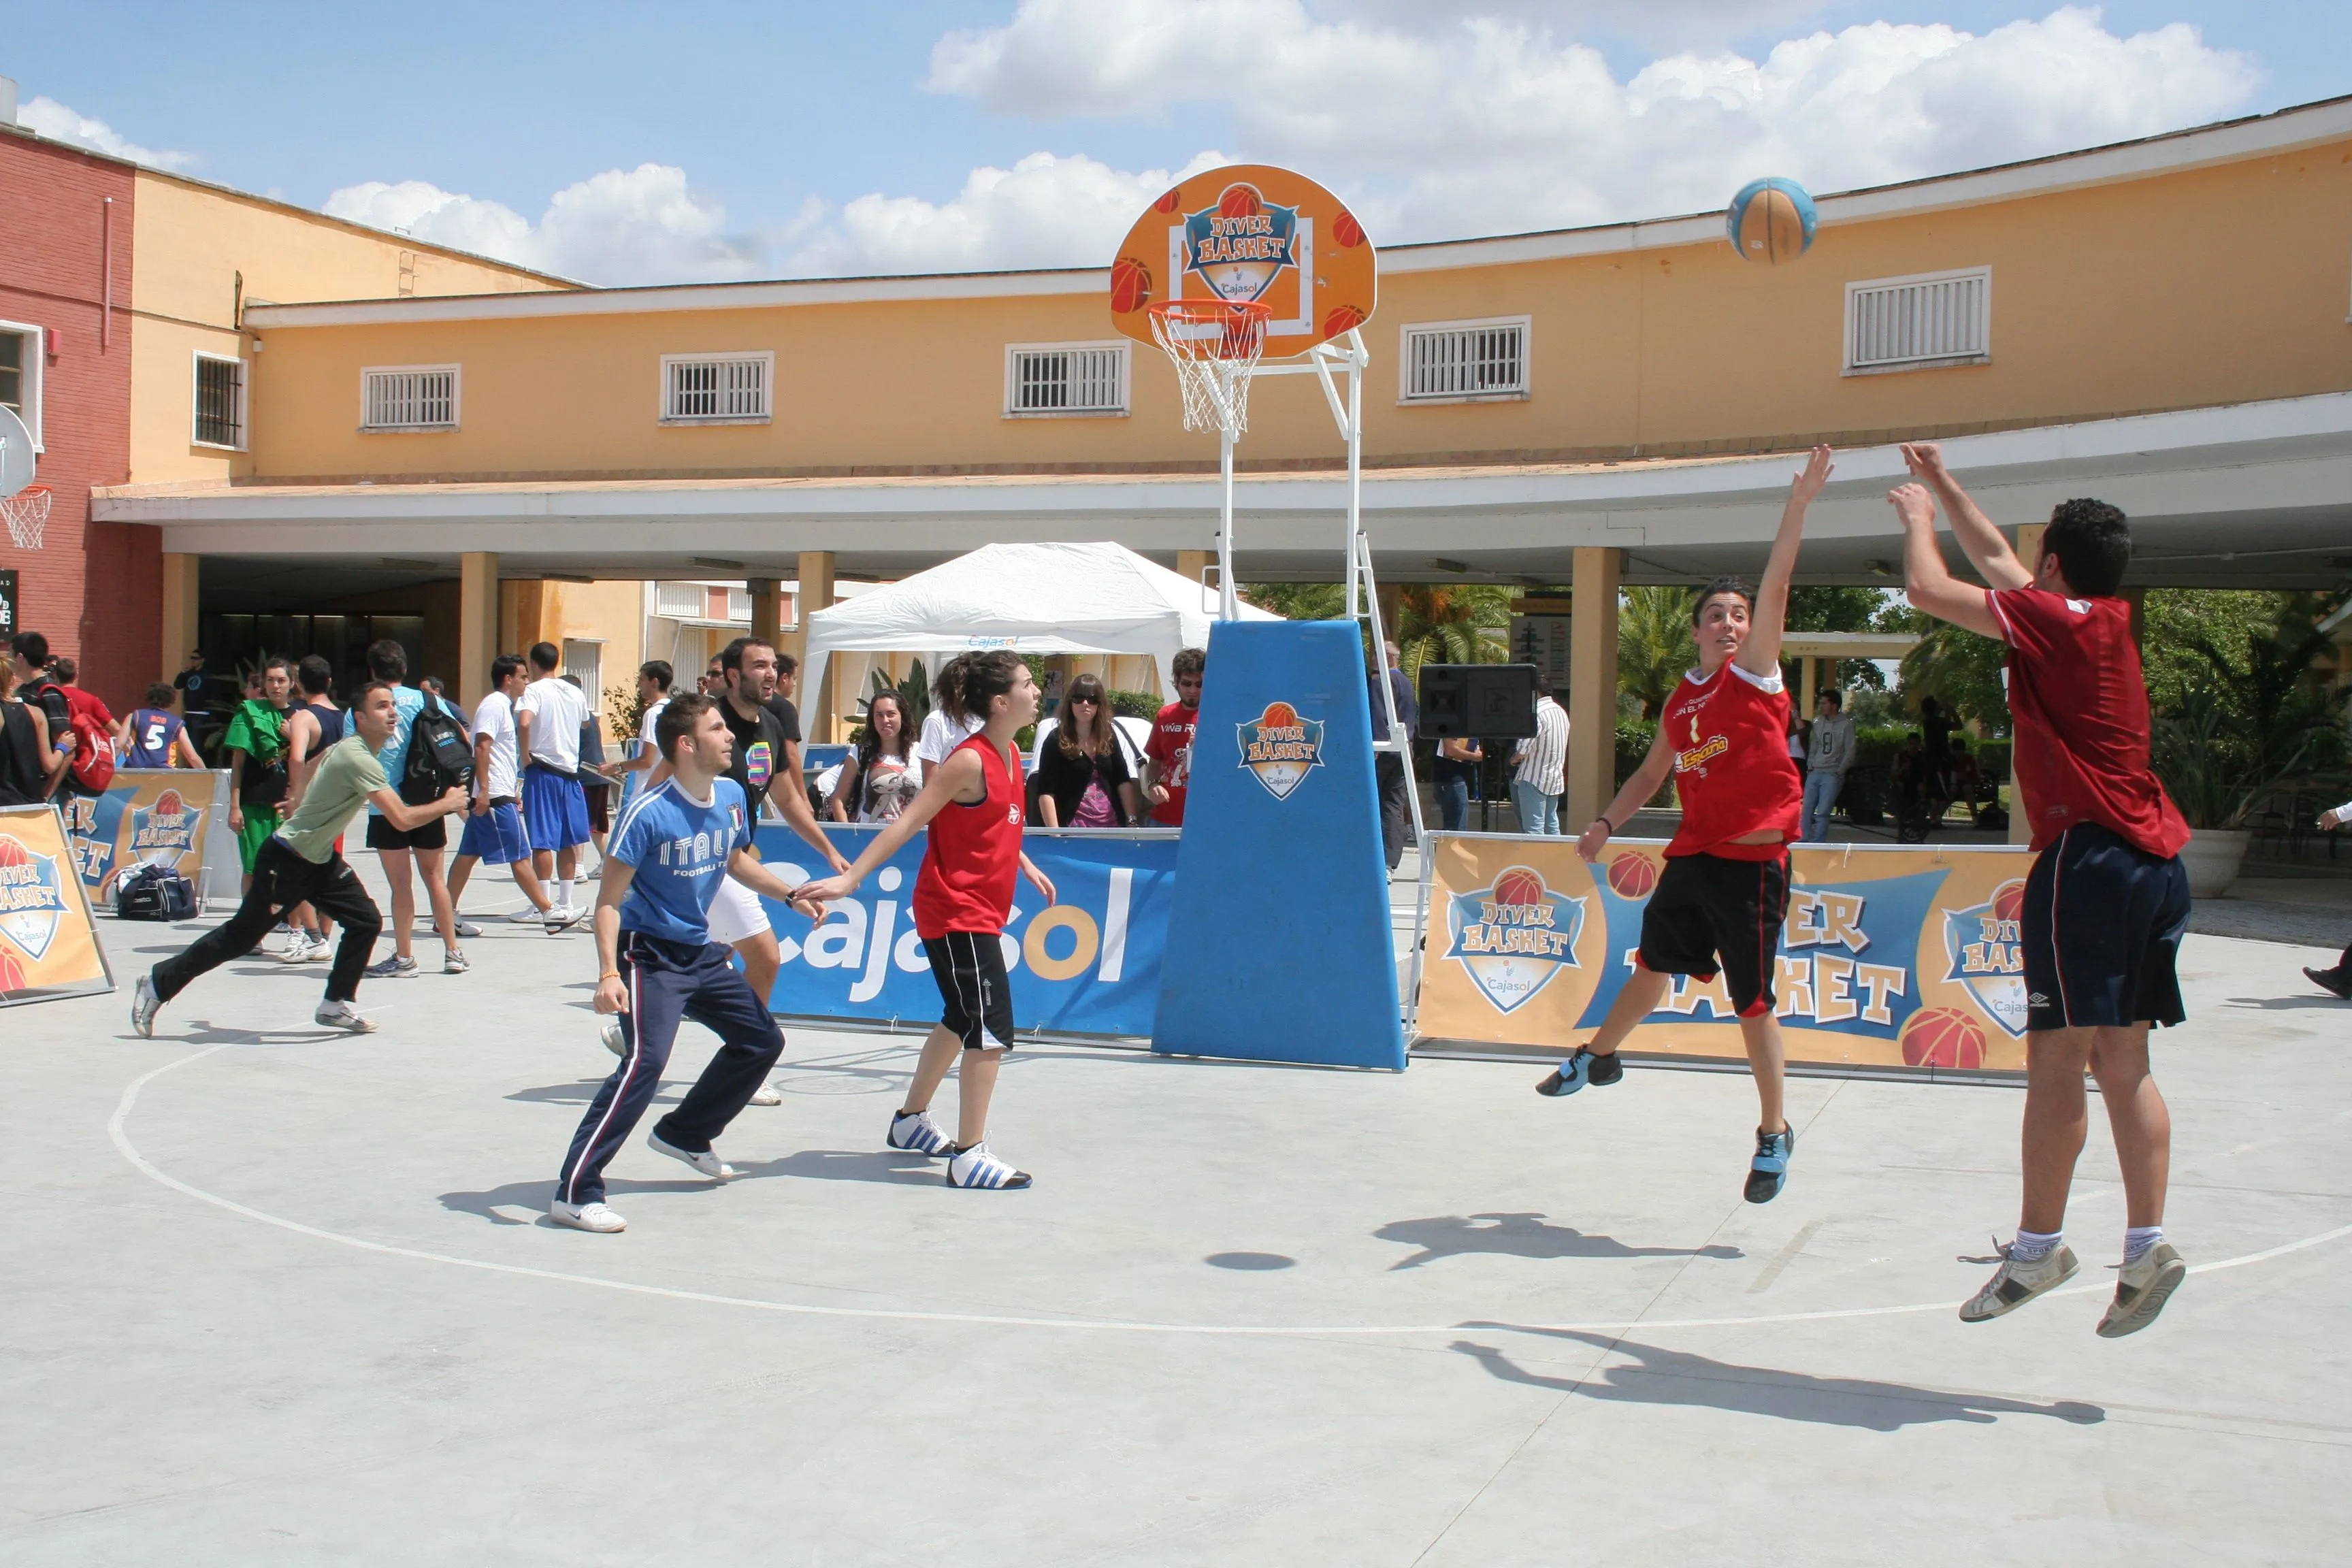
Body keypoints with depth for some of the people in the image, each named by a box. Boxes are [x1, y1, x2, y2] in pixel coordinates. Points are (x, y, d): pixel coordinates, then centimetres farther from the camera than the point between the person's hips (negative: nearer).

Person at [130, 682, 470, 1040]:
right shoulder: (359, 759, -27)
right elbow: (402, 820, -32)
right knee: (240, 937, 0)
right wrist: (446, 804, -19)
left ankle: (337, 1004, 10)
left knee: (366, 921, 0)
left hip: (320, 860, 9)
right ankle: (158, 984, 13)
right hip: (285, 861, -9)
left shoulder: (351, 747, 3)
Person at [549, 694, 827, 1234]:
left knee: (763, 1040, 16)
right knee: (645, 1061, -25)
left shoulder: (732, 797, -1)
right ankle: (574, 1193, -20)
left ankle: (683, 1134, 35)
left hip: (701, 953, 8)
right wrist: (608, 974, -31)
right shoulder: (648, 813, -23)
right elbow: (609, 902, -20)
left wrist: (791, 894, 11)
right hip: (649, 955, -8)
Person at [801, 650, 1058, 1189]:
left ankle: (911, 1121, 39)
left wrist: (1026, 866, 33)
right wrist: (849, 878, -25)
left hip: (979, 910, 10)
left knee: (962, 1020, 23)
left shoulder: (1010, 755, 7)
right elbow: (906, 824, -22)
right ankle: (969, 1156, -8)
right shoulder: (970, 761, -20)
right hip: (956, 912, -10)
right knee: (991, 1030, -12)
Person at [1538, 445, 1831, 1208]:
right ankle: (1597, 1058, 47)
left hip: (1751, 860, -6)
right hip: (1693, 854, 6)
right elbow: (1653, 772, 24)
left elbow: (1775, 587, -16)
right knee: (1653, 964, 24)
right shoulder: (1681, 700, 11)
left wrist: (1797, 505, -24)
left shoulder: (1755, 674, -5)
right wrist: (1607, 823, 17)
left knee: (1752, 1000, -4)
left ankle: (1774, 1133, 9)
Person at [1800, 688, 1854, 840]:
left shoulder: (1845, 725, -3)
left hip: (1832, 775, -5)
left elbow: (1850, 752, -4)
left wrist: (1839, 772, -9)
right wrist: (1810, 766, 5)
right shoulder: (1818, 723, 12)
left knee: (1822, 813, -10)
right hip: (1815, 772, 5)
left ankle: (1818, 846, -9)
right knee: (1807, 810, -1)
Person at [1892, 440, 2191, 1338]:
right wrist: (1942, 486, 39)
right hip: (2152, 861, 9)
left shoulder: (2059, 618, -7)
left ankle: (2039, 1246, -3)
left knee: (2057, 1060, -6)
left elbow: (1929, 590, -8)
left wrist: (1916, 514, 11)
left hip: (2088, 855, -9)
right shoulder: (2106, 621, 17)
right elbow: (1995, 560, 32)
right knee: (2122, 1064, 8)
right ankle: (2145, 1248, 6)